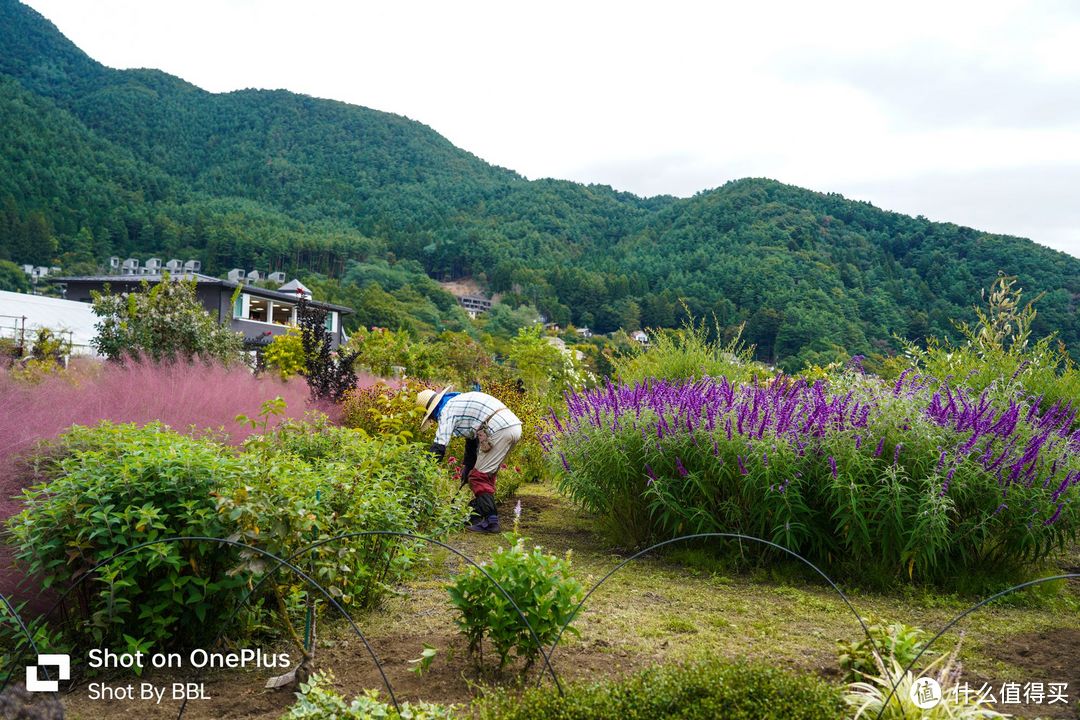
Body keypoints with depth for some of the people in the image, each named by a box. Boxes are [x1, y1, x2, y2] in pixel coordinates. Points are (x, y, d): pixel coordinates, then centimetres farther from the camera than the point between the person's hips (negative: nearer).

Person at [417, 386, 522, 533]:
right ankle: (476, 517, 22)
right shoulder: (459, 401, 27)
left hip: (499, 430, -10)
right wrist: (467, 466, 34)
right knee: (487, 475, 18)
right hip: (514, 426, 10)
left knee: (480, 477, -1)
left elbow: (439, 446, -8)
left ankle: (491, 520, -3)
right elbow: (472, 438, 33)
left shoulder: (446, 410, -1)